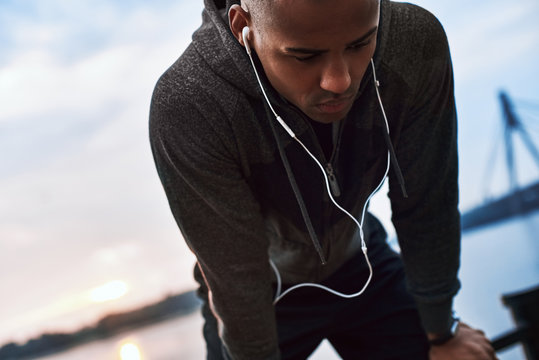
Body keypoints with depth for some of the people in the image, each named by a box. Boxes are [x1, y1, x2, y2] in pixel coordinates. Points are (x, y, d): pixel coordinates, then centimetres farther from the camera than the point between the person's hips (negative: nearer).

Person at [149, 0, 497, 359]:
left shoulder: (417, 45, -27)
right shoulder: (187, 108, -36)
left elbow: (427, 208, -15)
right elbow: (238, 278, -25)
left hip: (360, 265, 3)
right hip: (269, 291, -2)